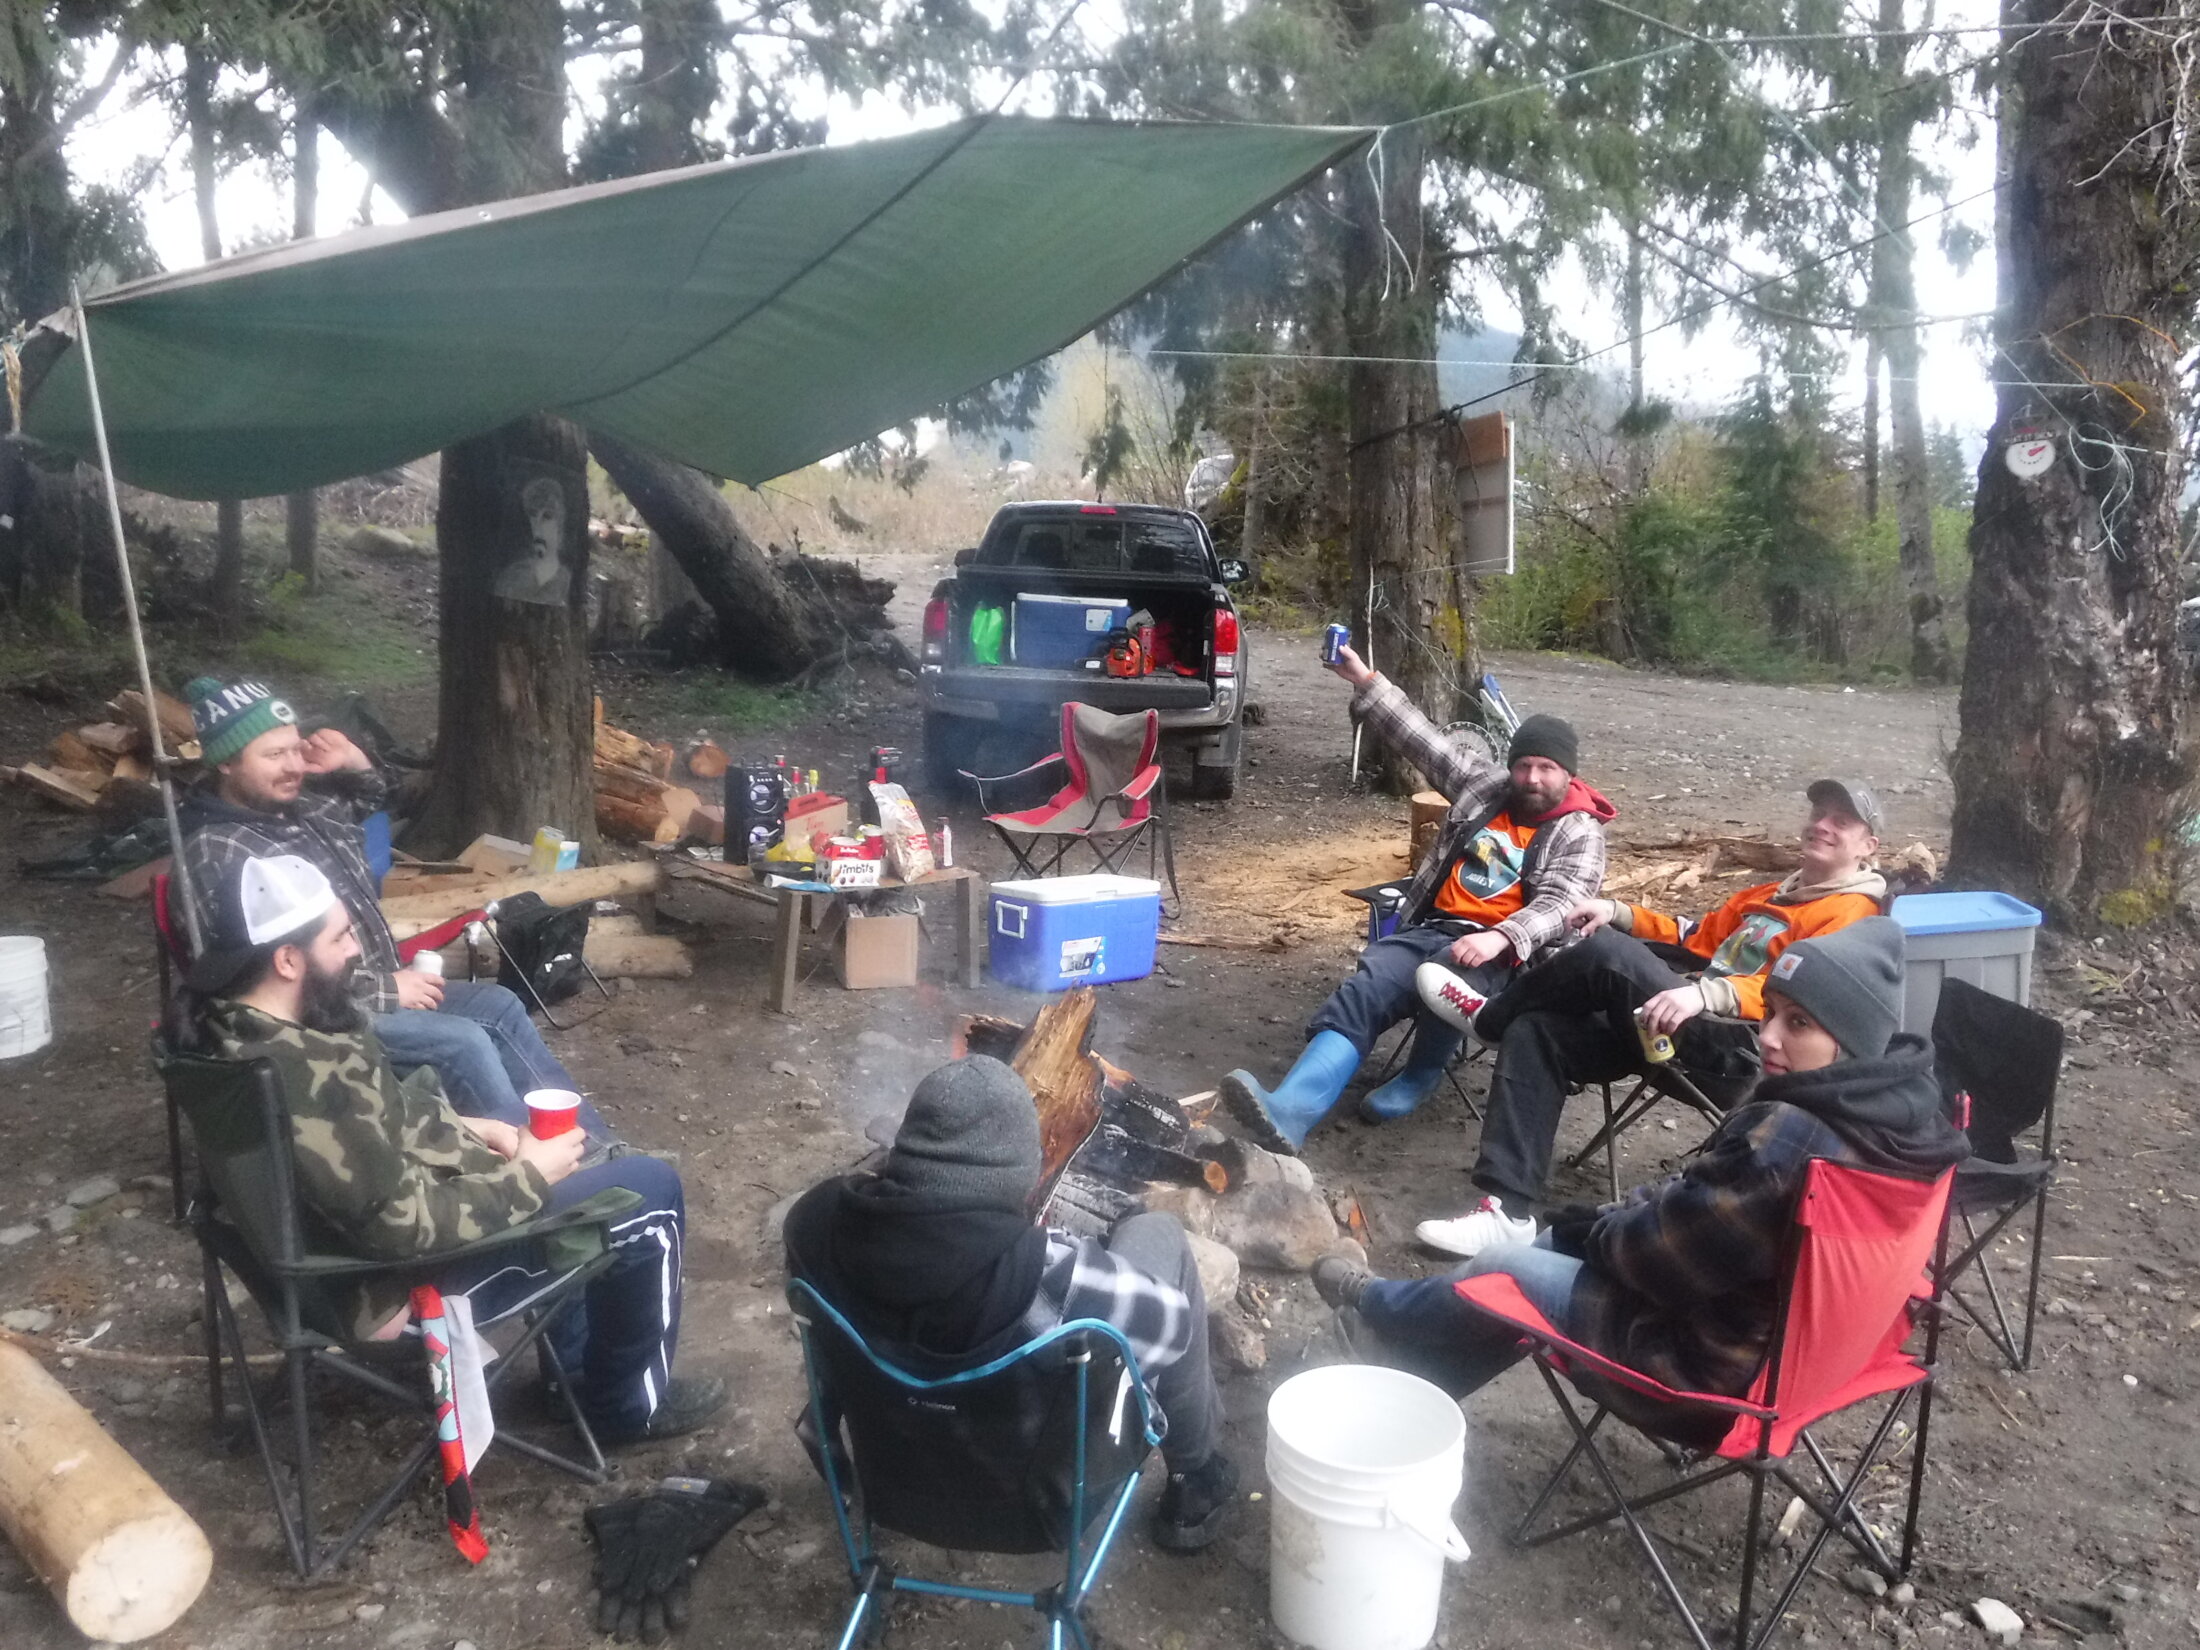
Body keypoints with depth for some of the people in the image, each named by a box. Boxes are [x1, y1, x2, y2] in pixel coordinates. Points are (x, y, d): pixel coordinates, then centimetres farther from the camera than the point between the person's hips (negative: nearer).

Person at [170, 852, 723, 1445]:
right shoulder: (305, 1081, -35)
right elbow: (409, 1228, -30)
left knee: (568, 1153, 25)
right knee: (650, 1191, -4)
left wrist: (467, 1129, 4)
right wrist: (529, 1176, -17)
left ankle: (580, 1363, 34)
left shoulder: (226, 1018, -4)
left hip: (353, 1230, 10)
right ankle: (628, 1405, 16)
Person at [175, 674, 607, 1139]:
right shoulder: (219, 854, -21)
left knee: (499, 1007, 2)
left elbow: (369, 803, 28)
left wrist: (354, 763, 5)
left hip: (376, 985, 9)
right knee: (462, 1041, -21)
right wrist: (386, 990, -20)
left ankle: (592, 1145, 5)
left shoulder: (298, 806, 5)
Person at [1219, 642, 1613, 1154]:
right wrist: (1364, 681, 9)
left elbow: (1558, 907, -13)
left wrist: (1498, 937, -32)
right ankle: (1289, 1112, -42)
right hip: (1432, 927, 5)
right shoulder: (1486, 784, 16)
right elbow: (1422, 738, 16)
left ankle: (1422, 1075, -7)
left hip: (1501, 951, -5)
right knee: (1364, 988, -23)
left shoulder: (1580, 833, 1)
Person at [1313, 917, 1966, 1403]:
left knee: (1501, 1268, 8)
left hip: (1721, 1363, -8)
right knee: (1563, 1241, 21)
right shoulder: (1907, 1104, -6)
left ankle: (1376, 1307, 38)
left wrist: (1602, 1225, -3)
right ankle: (1403, 1344, 37)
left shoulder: (1786, 1141, -35)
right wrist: (1628, 1214, 4)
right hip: (1808, 1334, 8)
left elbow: (1657, 1247, -23)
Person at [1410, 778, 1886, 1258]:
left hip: (1734, 1051, -9)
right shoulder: (1772, 894, 30)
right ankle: (1508, 1210, -16)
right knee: (1535, 1031, -8)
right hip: (1674, 1028, 9)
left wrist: (1704, 993, -35)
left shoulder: (1851, 912, 1)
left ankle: (1489, 1017, 3)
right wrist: (1618, 912, 15)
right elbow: (1696, 939, 33)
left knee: (1605, 951, -25)